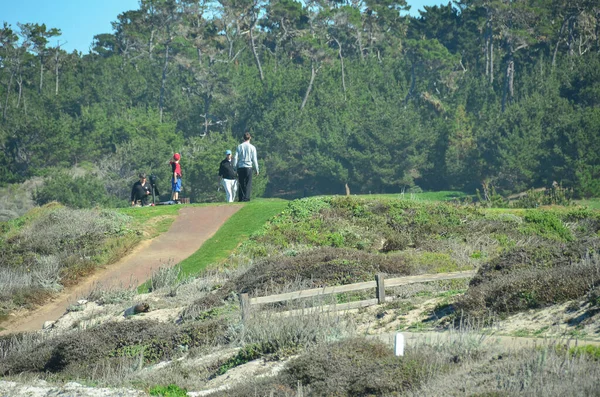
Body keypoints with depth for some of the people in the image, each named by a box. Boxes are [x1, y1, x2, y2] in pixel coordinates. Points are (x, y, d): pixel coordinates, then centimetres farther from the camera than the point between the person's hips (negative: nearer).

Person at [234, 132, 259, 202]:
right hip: (248, 167, -2)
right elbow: (254, 159, 1)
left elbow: (235, 158, 2)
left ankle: (241, 198, 4)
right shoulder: (252, 147, 1)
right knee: (248, 183, 0)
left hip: (240, 167, 2)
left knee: (241, 183, 7)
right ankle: (246, 198, -9)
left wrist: (234, 168, 7)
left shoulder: (239, 146, 5)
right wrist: (257, 169, 8)